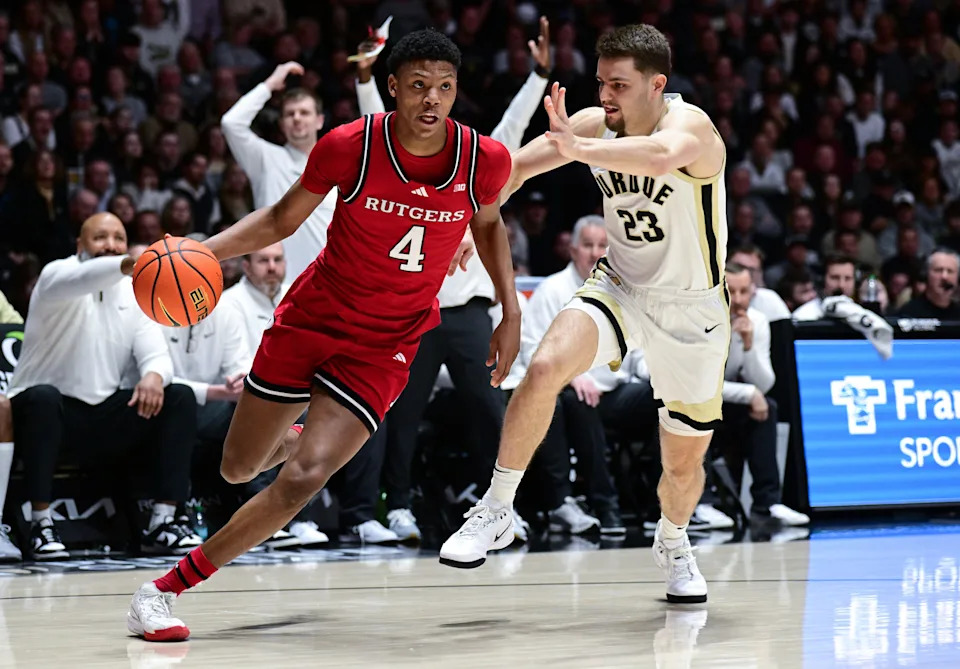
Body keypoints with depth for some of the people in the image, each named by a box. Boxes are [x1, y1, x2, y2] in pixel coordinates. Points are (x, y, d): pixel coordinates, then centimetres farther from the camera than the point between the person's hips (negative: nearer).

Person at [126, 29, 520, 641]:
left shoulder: (485, 159, -12)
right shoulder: (348, 146, -17)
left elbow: (490, 224, 12)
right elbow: (282, 219, -1)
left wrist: (511, 313, 3)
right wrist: (203, 250, -16)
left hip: (385, 346, -1)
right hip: (312, 317, 1)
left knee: (302, 480, -18)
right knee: (239, 468, 12)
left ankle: (168, 588, -6)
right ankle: (308, 439, 50)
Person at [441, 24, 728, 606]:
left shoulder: (691, 125, -26)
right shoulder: (595, 123, -10)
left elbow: (664, 156, -50)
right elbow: (513, 169, -6)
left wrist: (581, 149, -59)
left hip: (692, 310, -3)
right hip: (621, 286, 3)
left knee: (686, 459, 8)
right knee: (546, 367, -27)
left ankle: (673, 543, 42)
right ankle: (496, 511, -16)